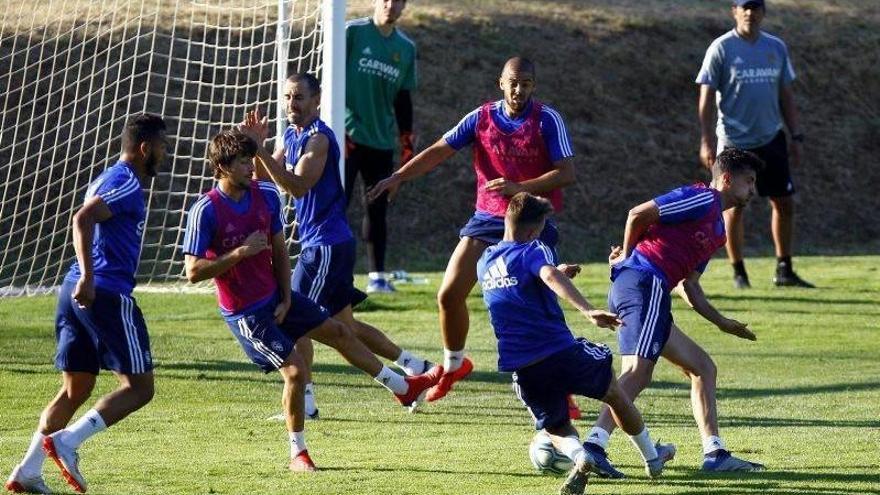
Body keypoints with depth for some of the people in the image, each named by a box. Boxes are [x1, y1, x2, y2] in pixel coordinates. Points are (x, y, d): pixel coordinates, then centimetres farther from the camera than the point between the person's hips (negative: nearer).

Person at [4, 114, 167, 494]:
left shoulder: (107, 179, 21)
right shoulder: (127, 183, -9)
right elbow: (83, 219, -23)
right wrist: (88, 277, -30)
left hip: (76, 293, 10)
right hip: (107, 293, -10)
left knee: (75, 390, 12)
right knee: (139, 387, -3)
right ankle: (66, 441, -16)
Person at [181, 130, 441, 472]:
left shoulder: (266, 196, -3)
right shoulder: (206, 211, -22)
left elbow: (279, 250, 8)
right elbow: (193, 272, -23)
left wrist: (286, 299, 0)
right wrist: (241, 252, -29)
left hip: (275, 297, 7)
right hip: (245, 313, -7)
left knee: (338, 332, 17)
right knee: (294, 369, -14)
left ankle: (403, 388, 36)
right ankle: (298, 454, 4)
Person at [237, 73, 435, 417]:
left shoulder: (318, 138, -16)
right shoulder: (293, 135, 13)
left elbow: (297, 186, -27)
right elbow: (263, 178, 10)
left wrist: (261, 150, -33)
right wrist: (257, 145, -7)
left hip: (326, 244, -10)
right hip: (317, 243, 10)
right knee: (345, 325, 16)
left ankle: (305, 401, -5)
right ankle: (415, 366, 24)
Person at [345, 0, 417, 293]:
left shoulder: (406, 48, 11)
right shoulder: (353, 32, -3)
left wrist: (407, 145, 13)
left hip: (382, 141, 4)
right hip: (347, 136, -4)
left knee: (377, 208, 5)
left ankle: (377, 276, 10)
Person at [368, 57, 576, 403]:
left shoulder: (547, 120, -8)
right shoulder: (481, 118, 0)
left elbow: (566, 173, -13)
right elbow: (439, 152, -2)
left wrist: (520, 187, -24)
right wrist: (399, 177, -15)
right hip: (487, 219, 3)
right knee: (449, 294, 0)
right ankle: (453, 366, 24)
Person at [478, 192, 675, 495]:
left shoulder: (484, 263, 14)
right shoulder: (533, 252, -7)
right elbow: (550, 276, -30)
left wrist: (556, 275, 40)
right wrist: (588, 311, -42)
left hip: (523, 368, 5)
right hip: (561, 352, -5)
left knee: (556, 428, 22)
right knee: (615, 394, 23)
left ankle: (578, 456, -13)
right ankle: (652, 457, 37)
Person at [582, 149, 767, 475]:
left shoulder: (717, 230, 28)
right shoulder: (702, 199, -3)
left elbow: (688, 284, 29)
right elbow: (638, 214, -8)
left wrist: (722, 323, 27)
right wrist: (627, 256, 7)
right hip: (645, 281, -10)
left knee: (703, 368, 14)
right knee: (637, 374, -22)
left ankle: (715, 453, 10)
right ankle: (594, 446, -33)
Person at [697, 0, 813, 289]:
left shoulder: (776, 48, 9)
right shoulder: (721, 48, -5)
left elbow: (785, 96, 15)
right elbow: (707, 97, -7)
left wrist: (796, 137, 10)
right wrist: (707, 141, -14)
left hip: (771, 138, 5)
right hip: (734, 142, -5)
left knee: (784, 203, 4)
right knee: (734, 206, 1)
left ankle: (784, 270, 13)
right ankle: (739, 273, 10)